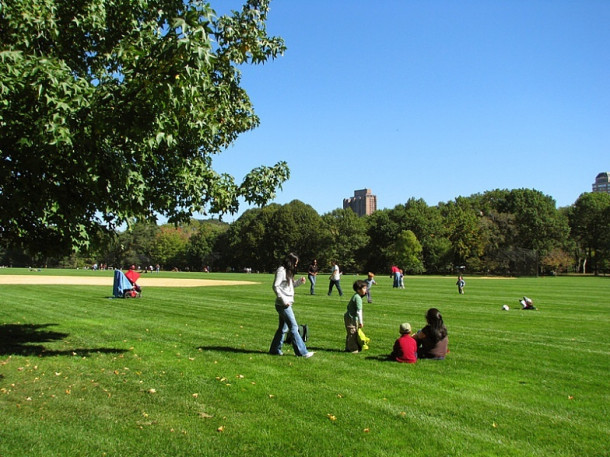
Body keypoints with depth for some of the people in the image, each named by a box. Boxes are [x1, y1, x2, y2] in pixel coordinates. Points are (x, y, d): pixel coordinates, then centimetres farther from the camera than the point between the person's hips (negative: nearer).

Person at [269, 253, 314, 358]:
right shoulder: (281, 271, -13)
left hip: (287, 304, 10)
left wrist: (300, 281, 5)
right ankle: (302, 352, -3)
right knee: (293, 327, -6)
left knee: (283, 328, 14)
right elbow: (275, 286, -18)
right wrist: (284, 300, -20)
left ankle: (275, 350, 22)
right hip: (283, 305, -10)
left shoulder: (288, 271, 17)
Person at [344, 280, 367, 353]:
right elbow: (359, 311, -22)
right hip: (352, 318, -10)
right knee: (353, 333, -3)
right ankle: (353, 349, 2)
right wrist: (360, 322, -19)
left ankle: (348, 348, 24)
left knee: (350, 334, 17)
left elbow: (348, 306, 22)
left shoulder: (355, 296, 13)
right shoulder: (358, 298, -19)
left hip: (348, 316, 10)